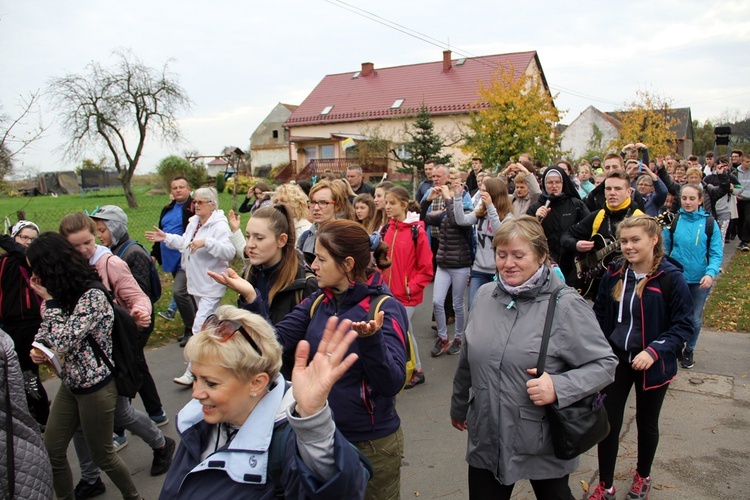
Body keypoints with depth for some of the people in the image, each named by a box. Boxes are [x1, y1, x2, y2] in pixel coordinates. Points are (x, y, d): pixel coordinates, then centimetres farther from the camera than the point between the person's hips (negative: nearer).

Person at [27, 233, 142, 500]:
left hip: (96, 388, -8)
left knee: (102, 454, 10)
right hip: (69, 384, 8)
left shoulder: (92, 296, -23)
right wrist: (37, 348, -8)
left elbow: (64, 342, -27)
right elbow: (45, 330, 14)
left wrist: (50, 300, -21)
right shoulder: (63, 293, 2)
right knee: (51, 451, 13)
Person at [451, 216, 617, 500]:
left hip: (544, 445, -3)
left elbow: (604, 364, -10)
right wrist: (458, 405, 23)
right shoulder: (485, 296, 1)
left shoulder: (566, 305, -14)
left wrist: (558, 387, -26)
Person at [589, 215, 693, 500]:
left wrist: (654, 351, -25)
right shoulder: (614, 274, -4)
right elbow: (599, 314, 6)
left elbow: (684, 325, -12)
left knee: (646, 423, 18)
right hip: (615, 359, 3)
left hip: (651, 364, -2)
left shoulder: (671, 278, -15)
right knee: (608, 422, 5)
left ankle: (642, 477, 43)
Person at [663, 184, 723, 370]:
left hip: (700, 280, 0)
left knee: (695, 319, 13)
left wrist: (710, 273, -22)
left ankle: (689, 351, 35)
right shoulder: (673, 220, -4)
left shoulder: (710, 223, -6)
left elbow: (716, 253, -6)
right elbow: (665, 248, 2)